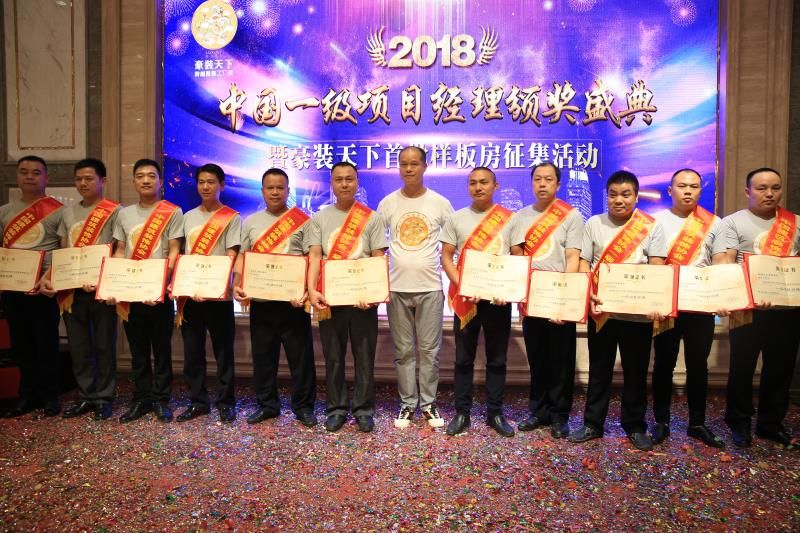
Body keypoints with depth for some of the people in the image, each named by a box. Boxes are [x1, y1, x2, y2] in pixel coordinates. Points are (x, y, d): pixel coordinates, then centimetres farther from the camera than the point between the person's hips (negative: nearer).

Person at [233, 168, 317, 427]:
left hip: (293, 301, -3)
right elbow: (242, 257, 10)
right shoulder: (251, 221, 13)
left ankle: (303, 406, 15)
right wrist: (237, 285, -6)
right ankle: (266, 404, 25)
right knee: (262, 356, 10)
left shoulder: (302, 221, 2)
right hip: (260, 301, 3)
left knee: (300, 356, 2)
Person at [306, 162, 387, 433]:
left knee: (364, 356, 5)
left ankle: (364, 409, 18)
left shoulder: (372, 218, 4)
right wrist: (311, 289, -16)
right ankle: (336, 408, 21)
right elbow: (314, 256, -1)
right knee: (333, 357, 8)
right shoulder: (319, 219, 8)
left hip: (362, 297, -1)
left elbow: (379, 259, -1)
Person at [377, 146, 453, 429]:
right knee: (403, 351, 8)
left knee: (429, 350, 6)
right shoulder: (387, 203, 4)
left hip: (430, 287, -1)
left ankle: (428, 403, 20)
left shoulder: (440, 203, 2)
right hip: (397, 288, 1)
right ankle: (407, 403, 20)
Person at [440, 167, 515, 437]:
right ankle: (462, 412, 17)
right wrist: (462, 287, -13)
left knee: (497, 358, 8)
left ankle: (495, 413, 20)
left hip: (498, 297, 0)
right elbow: (446, 258, 2)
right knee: (464, 358, 6)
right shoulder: (456, 219, 5)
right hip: (465, 298, 0)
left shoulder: (509, 219, 3)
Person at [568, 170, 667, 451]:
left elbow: (657, 268, -3)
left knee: (636, 372, 10)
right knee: (599, 370, 10)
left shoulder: (652, 226, 2)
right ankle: (592, 424, 22)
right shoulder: (594, 224, 5)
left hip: (638, 311, -1)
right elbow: (584, 263, 2)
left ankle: (635, 426, 25)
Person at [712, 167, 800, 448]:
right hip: (749, 310, -4)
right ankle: (739, 423, 20)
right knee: (742, 369, 5)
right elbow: (723, 265, -13)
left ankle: (771, 423, 28)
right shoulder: (733, 223, -3)